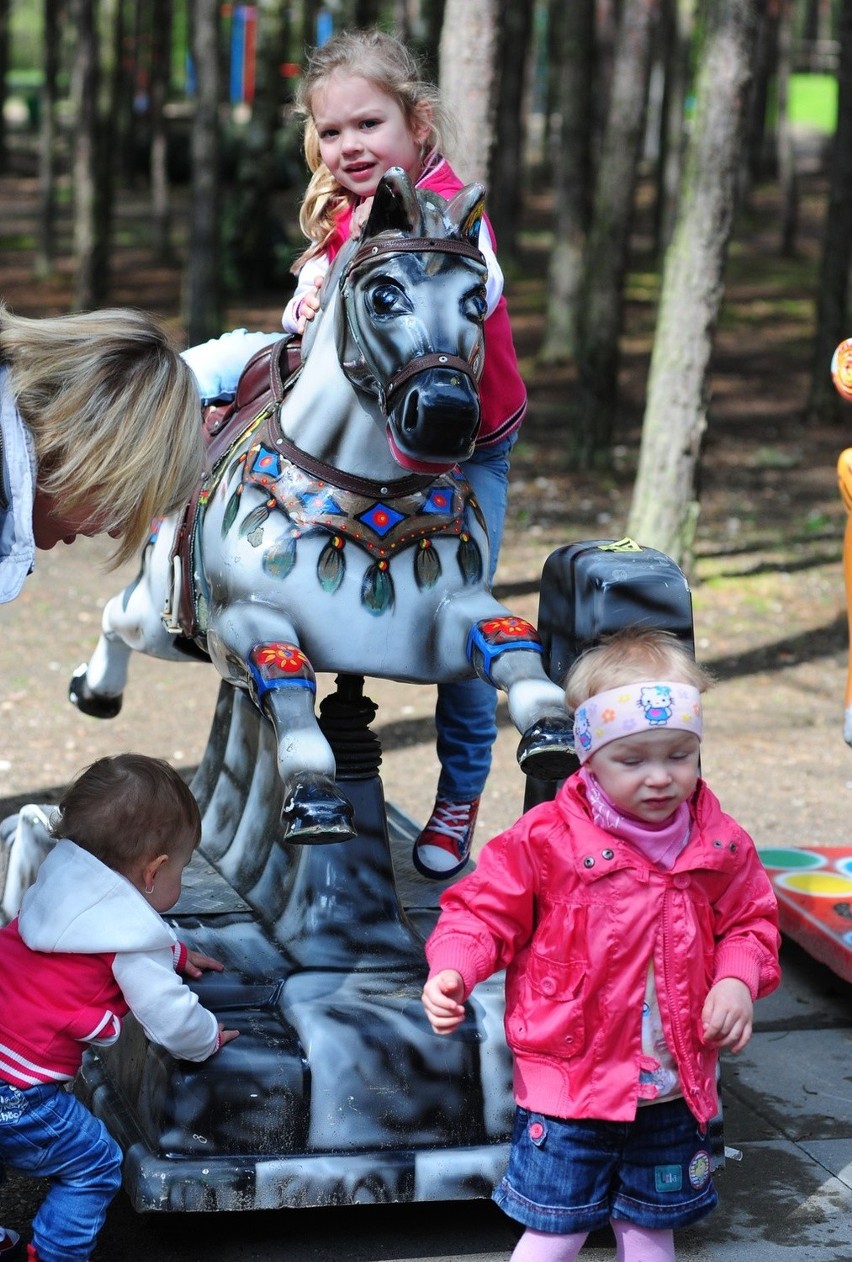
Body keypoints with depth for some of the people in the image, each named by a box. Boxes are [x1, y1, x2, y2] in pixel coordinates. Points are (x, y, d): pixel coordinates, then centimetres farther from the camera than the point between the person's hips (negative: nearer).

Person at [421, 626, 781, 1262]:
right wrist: (453, 970, -25)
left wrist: (738, 979, -9)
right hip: (572, 1083, -4)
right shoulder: (546, 839, -14)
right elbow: (485, 910, -7)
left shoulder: (719, 846, -3)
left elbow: (750, 920, 10)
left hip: (674, 1089, 4)